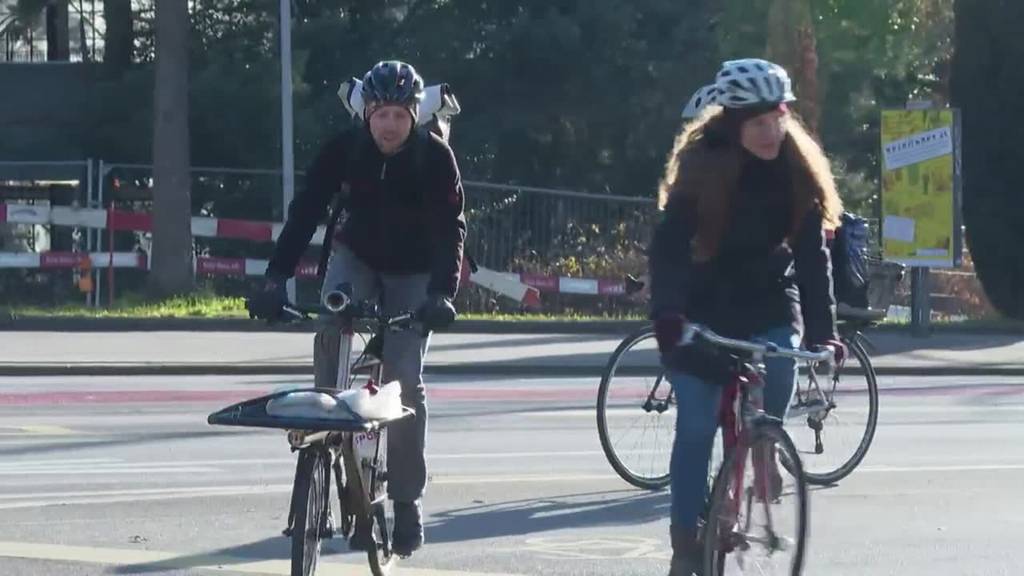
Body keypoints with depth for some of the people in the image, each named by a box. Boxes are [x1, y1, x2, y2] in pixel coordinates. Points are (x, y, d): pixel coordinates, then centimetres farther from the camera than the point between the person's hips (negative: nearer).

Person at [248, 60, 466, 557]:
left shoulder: (435, 157, -23)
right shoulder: (343, 150, -21)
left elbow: (450, 228, -26)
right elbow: (305, 213, -24)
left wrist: (442, 292, -41)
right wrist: (275, 280, -36)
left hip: (412, 273, -1)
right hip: (354, 257, 1)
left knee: (405, 380, -11)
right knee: (331, 335, -29)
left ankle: (407, 499, -2)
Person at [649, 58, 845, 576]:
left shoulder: (798, 170, -8)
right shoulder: (703, 166, -17)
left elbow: (812, 254, -9)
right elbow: (668, 245, -22)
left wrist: (822, 330, -17)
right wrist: (666, 311, -37)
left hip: (769, 310, 2)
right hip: (703, 310, -2)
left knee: (766, 418, -13)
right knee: (696, 428, -3)